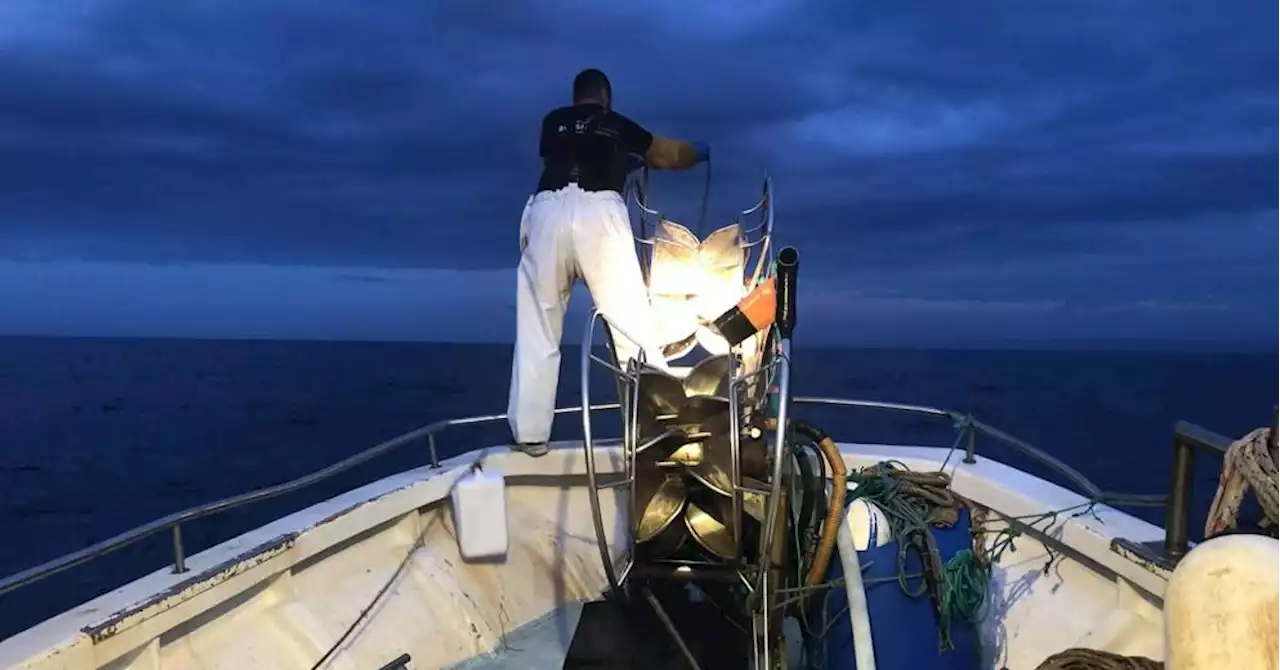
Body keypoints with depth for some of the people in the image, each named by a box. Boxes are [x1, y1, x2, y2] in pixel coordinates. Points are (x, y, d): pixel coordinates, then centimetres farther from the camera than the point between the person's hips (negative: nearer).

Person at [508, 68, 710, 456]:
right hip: (599, 213, -1)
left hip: (548, 211, 1)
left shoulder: (553, 123, 28)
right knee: (631, 323, 1)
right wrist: (699, 151, 63)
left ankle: (530, 434, 7)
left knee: (537, 331, 8)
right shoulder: (619, 126, 27)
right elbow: (671, 155, 41)